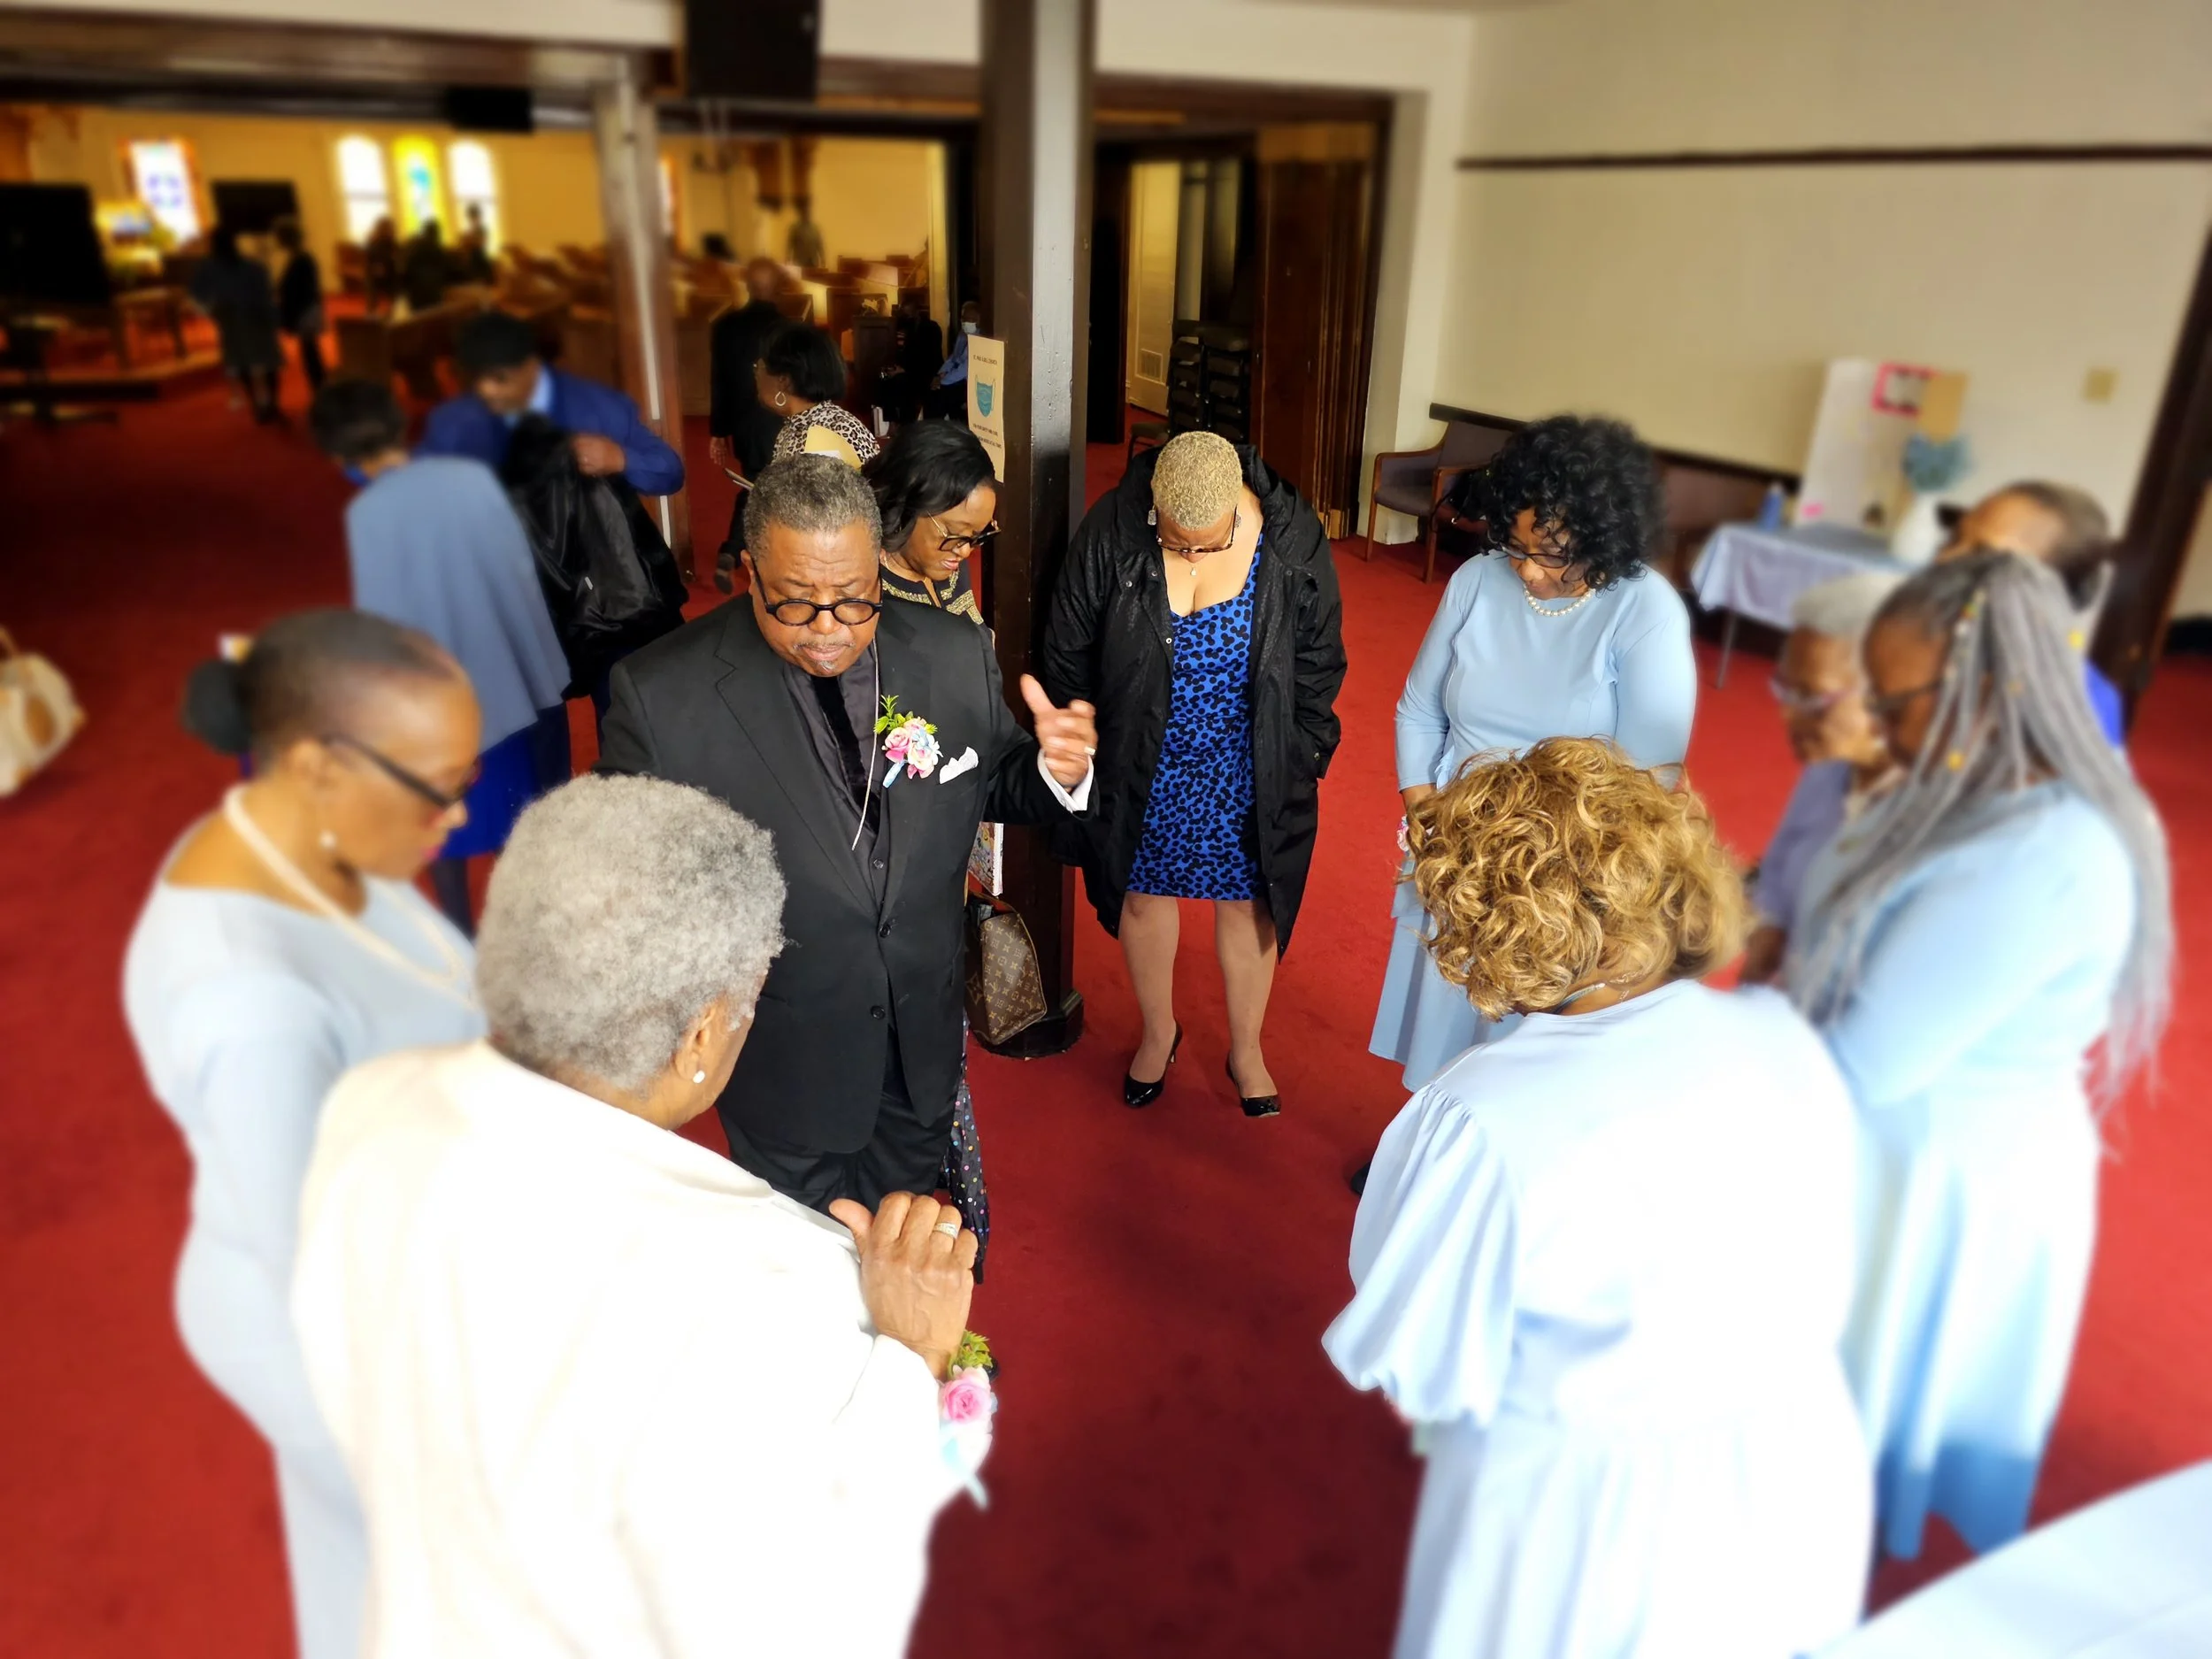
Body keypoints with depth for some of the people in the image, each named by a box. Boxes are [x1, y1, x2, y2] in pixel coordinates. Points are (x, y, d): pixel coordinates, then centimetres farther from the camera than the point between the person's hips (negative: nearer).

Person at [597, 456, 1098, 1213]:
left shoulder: (956, 655, -11)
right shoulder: (660, 694, -20)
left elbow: (993, 788, 2)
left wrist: (1056, 771, -21)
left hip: (924, 1044, 3)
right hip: (781, 1065, -3)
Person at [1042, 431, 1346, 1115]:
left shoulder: (1291, 539, -17)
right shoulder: (1110, 533, -19)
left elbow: (1318, 663, -4)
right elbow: (1068, 655, -5)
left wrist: (1299, 766, -2)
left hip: (1247, 773, 0)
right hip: (1140, 770, 0)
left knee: (1248, 903, 15)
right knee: (1144, 895, 17)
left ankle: (1246, 1050, 39)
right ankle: (1158, 1033, 44)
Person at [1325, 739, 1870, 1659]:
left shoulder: (1481, 1123, -32)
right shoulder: (1788, 1039, -14)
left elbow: (1420, 1375, -19)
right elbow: (1825, 1284, 1)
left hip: (1584, 1545, -4)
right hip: (1803, 1498, 5)